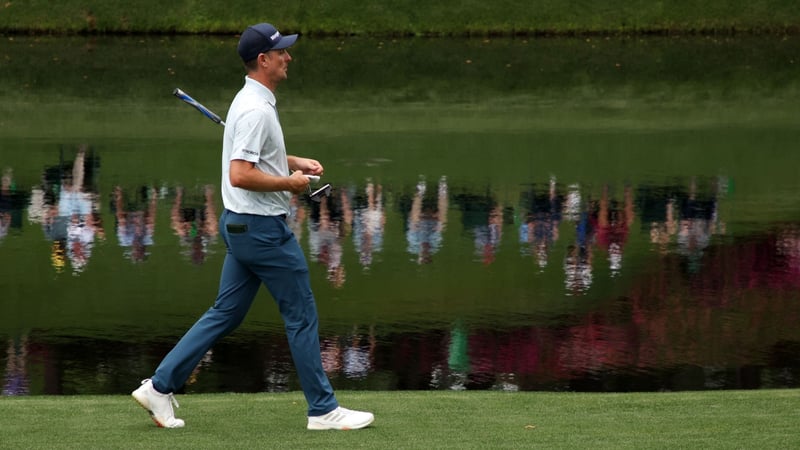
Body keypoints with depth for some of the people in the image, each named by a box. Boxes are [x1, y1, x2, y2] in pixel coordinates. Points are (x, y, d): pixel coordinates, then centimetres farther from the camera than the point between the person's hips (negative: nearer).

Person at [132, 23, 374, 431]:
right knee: (301, 315, 0)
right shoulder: (257, 110, -21)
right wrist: (289, 183, -17)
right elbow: (240, 175, -28)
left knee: (225, 314, 13)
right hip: (262, 228, -10)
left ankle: (160, 386, 12)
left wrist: (293, 162, 16)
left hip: (240, 226, 10)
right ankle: (323, 409, 8)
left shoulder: (249, 101, 12)